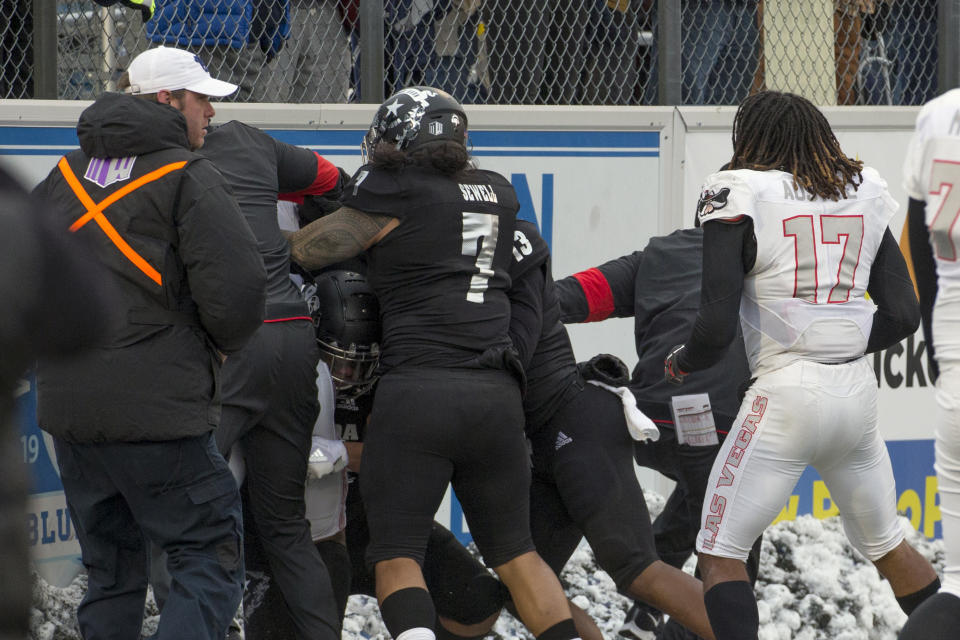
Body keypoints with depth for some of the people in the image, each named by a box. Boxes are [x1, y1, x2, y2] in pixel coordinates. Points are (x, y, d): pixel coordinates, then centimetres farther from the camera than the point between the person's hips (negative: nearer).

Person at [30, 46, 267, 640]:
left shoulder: (64, 176, 12)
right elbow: (236, 285, -16)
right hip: (156, 409, -7)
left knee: (111, 568, 16)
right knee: (210, 554, -2)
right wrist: (224, 342, 4)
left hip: (68, 409, 7)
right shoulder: (188, 178, -9)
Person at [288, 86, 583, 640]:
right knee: (515, 553, 15)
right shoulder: (498, 194, 17)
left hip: (418, 391, -5)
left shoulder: (393, 193, 1)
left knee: (396, 555, -2)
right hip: (498, 396, 5)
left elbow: (308, 251, 2)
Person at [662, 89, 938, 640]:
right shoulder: (865, 194, 10)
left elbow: (717, 329, -11)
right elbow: (903, 316, 9)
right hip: (857, 391, 6)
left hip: (787, 392, -6)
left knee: (721, 553, 1)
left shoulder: (741, 197, -5)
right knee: (885, 542, 22)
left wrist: (681, 363, 9)